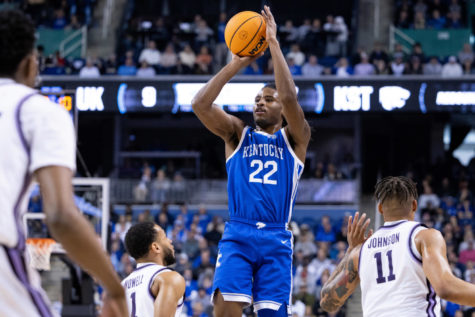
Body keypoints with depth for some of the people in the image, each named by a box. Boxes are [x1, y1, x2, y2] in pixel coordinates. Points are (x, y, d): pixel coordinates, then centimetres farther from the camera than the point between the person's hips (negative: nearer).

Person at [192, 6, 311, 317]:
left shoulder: (294, 138, 12)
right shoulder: (238, 134, 16)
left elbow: (289, 97, -8)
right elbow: (200, 104, 0)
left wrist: (273, 42, -6)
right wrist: (238, 63, -1)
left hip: (276, 239, 0)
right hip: (237, 235, 0)